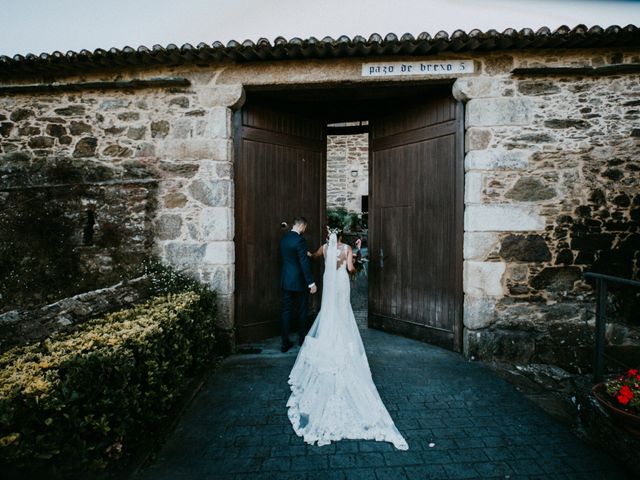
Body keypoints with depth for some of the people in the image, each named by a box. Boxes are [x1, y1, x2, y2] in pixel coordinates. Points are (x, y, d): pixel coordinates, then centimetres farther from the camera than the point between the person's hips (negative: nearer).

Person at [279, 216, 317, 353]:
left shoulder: (284, 238, 5)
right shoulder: (300, 240, -18)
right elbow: (304, 263, -20)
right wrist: (311, 282, -16)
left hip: (285, 280, 6)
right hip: (299, 281, -6)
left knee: (286, 311, 8)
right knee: (302, 310, 12)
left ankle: (285, 342, 11)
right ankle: (301, 338, 26)